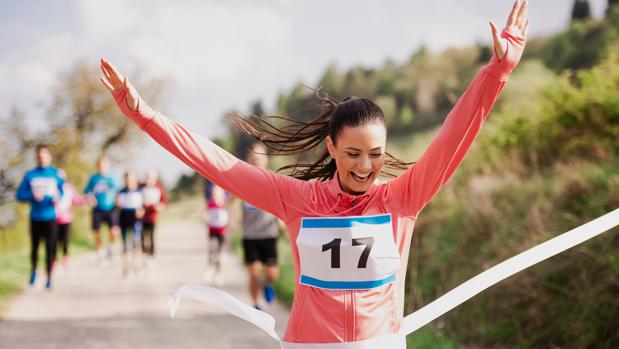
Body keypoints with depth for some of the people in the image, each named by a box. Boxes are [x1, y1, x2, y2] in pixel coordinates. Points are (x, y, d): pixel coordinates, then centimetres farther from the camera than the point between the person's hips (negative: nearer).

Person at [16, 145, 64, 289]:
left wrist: (58, 198, -16)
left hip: (51, 217, -1)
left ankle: (49, 277, 4)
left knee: (50, 248, -4)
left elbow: (63, 191, 6)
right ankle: (34, 271, 34)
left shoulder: (56, 174, 2)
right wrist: (32, 196, -16)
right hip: (35, 217, 1)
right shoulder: (30, 175, 2)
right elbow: (20, 194, 2)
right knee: (34, 246, 9)